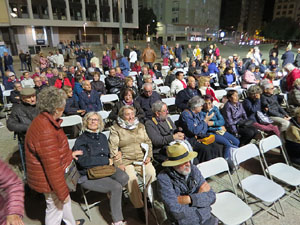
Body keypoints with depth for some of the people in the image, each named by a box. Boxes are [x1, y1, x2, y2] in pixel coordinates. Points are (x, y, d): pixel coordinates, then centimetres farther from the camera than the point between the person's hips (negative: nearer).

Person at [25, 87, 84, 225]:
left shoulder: (44, 120, -1)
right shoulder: (45, 131, -34)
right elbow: (52, 166, -29)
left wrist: (70, 154, 25)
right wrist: (63, 192, -19)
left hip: (55, 173, 10)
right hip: (50, 180, -10)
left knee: (66, 202, 29)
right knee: (56, 208, 15)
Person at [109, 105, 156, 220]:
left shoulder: (140, 126, 16)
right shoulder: (115, 128, 2)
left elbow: (148, 142, 17)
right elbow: (113, 148, -4)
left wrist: (149, 156, 3)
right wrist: (118, 164, -13)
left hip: (141, 158, 4)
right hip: (125, 161, -3)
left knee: (151, 173, -22)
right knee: (131, 178, -28)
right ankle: (139, 206, -11)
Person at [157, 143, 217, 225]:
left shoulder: (193, 169, -2)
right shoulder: (164, 178, -15)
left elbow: (211, 196, -4)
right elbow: (176, 210, -19)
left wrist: (188, 199, -17)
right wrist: (199, 197, -10)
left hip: (206, 218, 3)